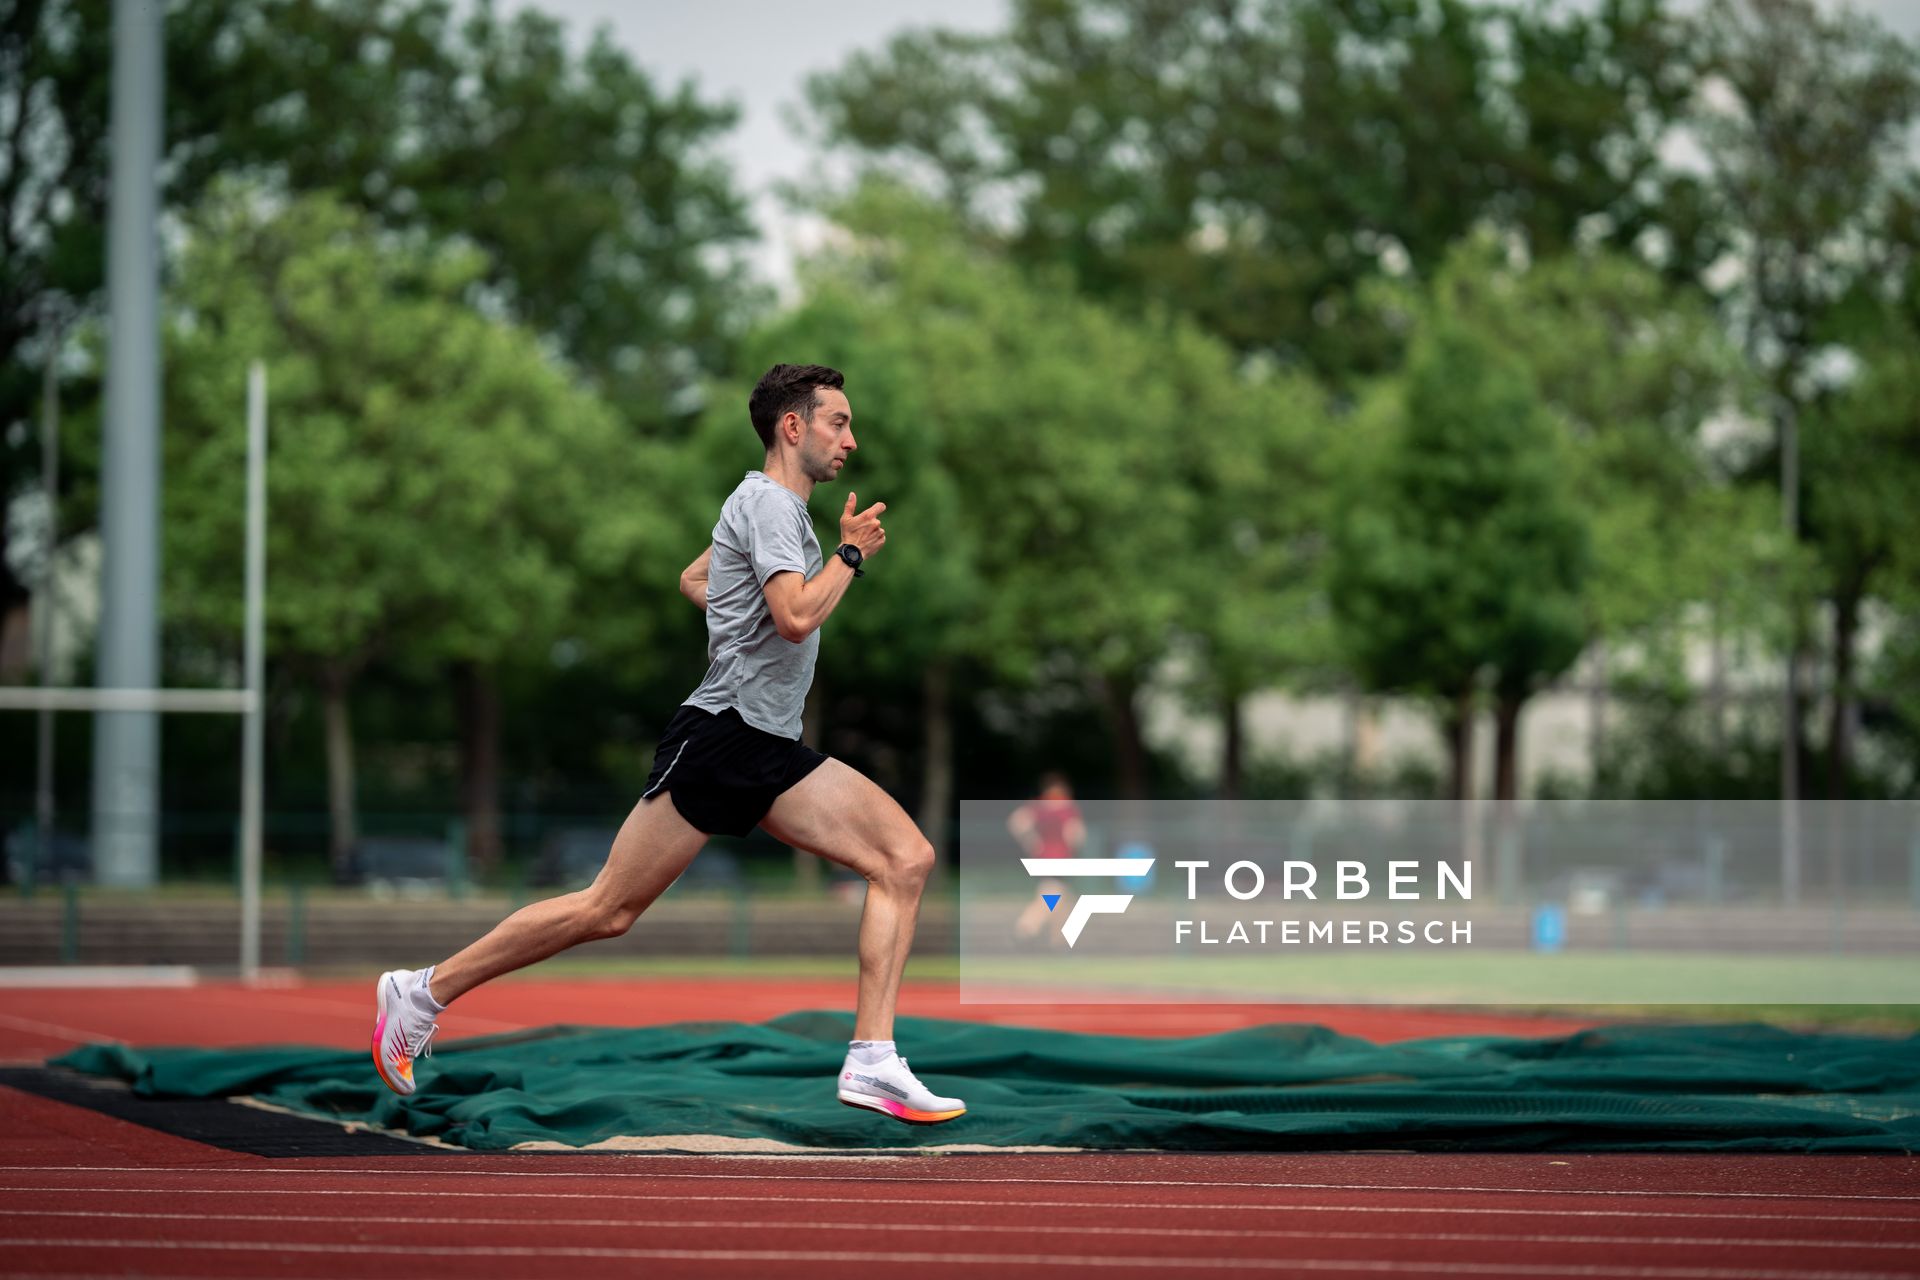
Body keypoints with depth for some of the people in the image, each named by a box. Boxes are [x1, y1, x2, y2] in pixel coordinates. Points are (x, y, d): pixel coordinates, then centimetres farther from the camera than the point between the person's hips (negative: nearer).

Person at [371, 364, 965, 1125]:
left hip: (772, 750, 9)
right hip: (720, 738, -9)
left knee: (906, 859, -7)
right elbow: (798, 617, -24)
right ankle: (424, 993, 7)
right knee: (608, 910, -6)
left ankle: (871, 1064, -12)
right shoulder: (769, 503, -10)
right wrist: (851, 555, -11)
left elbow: (693, 581, 34)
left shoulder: (777, 507, 20)